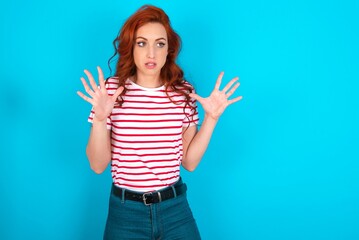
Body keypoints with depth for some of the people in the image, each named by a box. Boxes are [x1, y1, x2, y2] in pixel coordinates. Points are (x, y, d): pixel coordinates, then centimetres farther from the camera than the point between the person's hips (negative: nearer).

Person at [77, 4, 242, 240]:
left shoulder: (183, 92, -3)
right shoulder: (112, 89, -9)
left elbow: (189, 162, 0)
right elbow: (98, 165, -8)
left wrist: (211, 118, -9)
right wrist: (99, 119, -22)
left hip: (176, 208, 2)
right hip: (125, 211, -1)